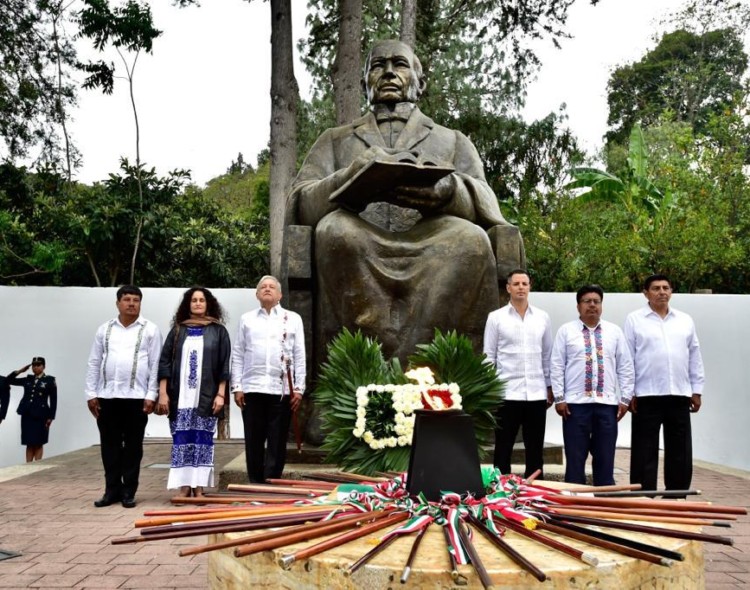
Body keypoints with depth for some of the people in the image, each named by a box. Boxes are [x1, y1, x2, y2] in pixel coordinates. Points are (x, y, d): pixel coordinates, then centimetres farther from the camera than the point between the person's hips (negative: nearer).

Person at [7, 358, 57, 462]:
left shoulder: (50, 380, -1)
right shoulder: (28, 379, 11)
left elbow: (53, 400, -3)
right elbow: (9, 380, 15)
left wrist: (51, 417, -9)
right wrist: (20, 371, 4)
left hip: (40, 416, -4)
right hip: (27, 415, 4)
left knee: (38, 444, 0)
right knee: (29, 444, 5)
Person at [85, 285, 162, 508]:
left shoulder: (150, 329, 1)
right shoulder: (105, 329, 10)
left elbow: (156, 365, -2)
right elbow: (94, 363, 11)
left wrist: (151, 395, -9)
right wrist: (91, 394, 5)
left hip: (136, 397, -3)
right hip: (107, 396, 3)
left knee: (133, 446, 4)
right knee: (110, 445, 8)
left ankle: (128, 492, 13)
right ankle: (112, 490, 18)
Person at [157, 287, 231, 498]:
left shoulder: (218, 331, 5)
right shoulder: (177, 330, 9)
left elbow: (224, 365, 2)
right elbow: (165, 362, 6)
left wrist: (220, 394, -6)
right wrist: (163, 393, -2)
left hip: (206, 396, -1)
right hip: (181, 396, 1)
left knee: (202, 440, -1)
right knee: (181, 440, 0)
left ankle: (199, 487, 4)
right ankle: (184, 487, 5)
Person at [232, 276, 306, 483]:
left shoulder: (293, 319, 7)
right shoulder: (247, 319, 10)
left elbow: (299, 356, 4)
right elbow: (238, 355, 8)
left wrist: (299, 388, -2)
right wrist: (237, 387, 1)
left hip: (282, 389, -1)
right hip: (252, 388, 1)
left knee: (277, 442, 3)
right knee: (253, 441, 6)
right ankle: (255, 484, 16)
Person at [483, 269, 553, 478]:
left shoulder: (543, 317, 7)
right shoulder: (496, 317, 0)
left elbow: (547, 355, 11)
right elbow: (489, 357, 1)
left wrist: (550, 387, 9)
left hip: (537, 393, 2)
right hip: (506, 393, -2)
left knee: (535, 451, 11)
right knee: (503, 450, 6)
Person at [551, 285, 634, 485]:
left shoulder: (614, 331, 9)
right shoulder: (566, 331, 3)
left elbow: (626, 367, 9)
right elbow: (556, 366, 0)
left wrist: (625, 399, 3)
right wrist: (559, 398, -5)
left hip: (607, 403, 2)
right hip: (576, 403, -2)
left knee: (605, 458, 7)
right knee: (575, 457, 3)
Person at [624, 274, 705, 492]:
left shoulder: (685, 320, 11)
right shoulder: (634, 320, 0)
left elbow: (695, 357, 13)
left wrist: (697, 390, 8)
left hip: (679, 394, 4)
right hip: (647, 396, -4)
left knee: (680, 452, 10)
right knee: (645, 452, 2)